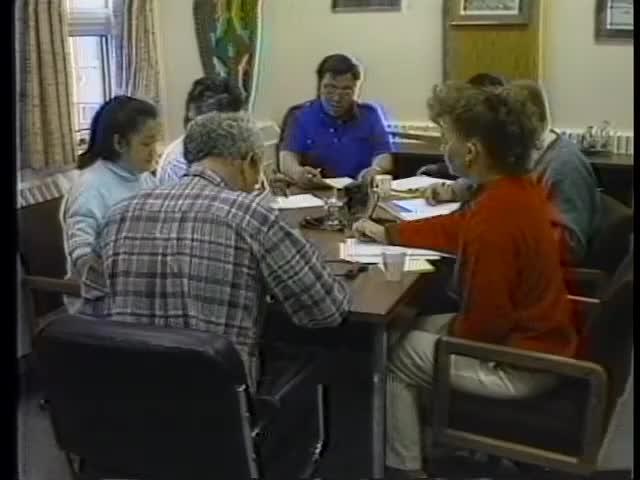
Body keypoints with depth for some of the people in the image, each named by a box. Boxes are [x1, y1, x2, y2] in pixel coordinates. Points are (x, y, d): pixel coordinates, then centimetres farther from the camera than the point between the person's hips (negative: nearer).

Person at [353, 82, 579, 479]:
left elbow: (483, 321, -25)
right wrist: (387, 233, 19)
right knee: (423, 327, 22)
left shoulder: (495, 219, -32)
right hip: (537, 337, 9)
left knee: (393, 356, 2)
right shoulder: (518, 188, -2)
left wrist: (449, 338, -4)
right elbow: (457, 228, 15)